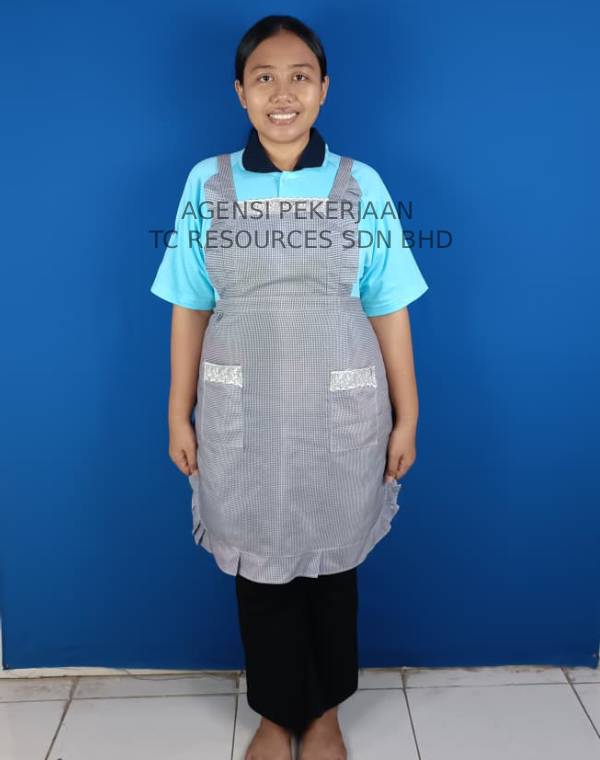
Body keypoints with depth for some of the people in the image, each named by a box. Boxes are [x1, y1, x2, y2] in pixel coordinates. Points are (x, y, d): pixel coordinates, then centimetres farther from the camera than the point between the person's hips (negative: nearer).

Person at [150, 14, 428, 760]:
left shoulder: (362, 185, -2)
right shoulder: (206, 183, -1)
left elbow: (389, 309, 0)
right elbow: (190, 308, 2)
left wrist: (406, 416, 0)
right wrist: (180, 414, 2)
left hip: (340, 413, 0)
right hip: (242, 414, 1)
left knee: (331, 563, 14)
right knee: (259, 565, 13)